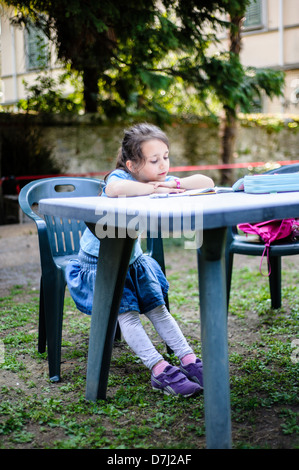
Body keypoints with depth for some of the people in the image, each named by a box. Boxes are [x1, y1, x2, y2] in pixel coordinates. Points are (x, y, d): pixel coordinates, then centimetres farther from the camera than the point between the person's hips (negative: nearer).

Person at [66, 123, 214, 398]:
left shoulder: (161, 180, -4)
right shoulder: (120, 177, -21)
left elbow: (207, 183, -11)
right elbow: (114, 189, -49)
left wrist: (173, 185, -27)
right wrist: (155, 189, -37)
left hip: (133, 261, 6)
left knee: (157, 308, -3)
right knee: (127, 312, -18)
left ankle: (188, 360, -6)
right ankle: (158, 369, -25)